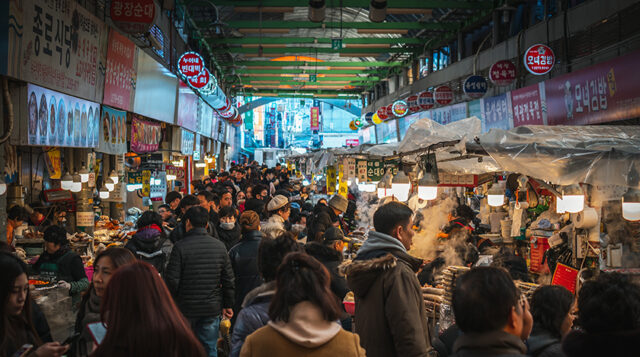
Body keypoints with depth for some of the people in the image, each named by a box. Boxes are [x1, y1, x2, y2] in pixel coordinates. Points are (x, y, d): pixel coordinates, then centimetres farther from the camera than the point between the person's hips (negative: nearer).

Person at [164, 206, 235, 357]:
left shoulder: (180, 247, -12)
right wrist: (228, 305, 14)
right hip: (212, 308, 3)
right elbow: (228, 279, 4)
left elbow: (172, 280, -14)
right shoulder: (219, 246, -1)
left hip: (185, 307, -3)